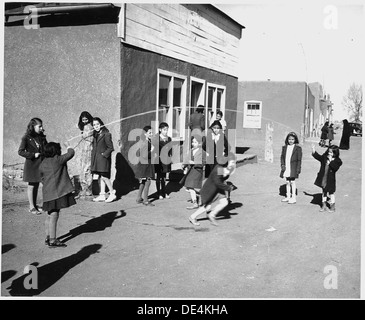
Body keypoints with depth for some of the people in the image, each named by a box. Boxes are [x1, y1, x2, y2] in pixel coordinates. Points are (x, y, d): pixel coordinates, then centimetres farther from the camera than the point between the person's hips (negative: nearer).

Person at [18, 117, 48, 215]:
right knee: (31, 186, 3)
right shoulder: (26, 138, -11)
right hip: (31, 164, -6)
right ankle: (31, 207, 11)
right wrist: (33, 155, -19)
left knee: (37, 185, 13)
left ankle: (35, 204, 25)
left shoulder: (41, 137, 6)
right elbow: (20, 151, -12)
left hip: (40, 163, 6)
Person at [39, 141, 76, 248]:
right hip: (57, 192, -7)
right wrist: (68, 146, 18)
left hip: (48, 193, 7)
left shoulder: (42, 164, 11)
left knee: (50, 215, 18)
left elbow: (43, 179, 18)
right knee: (54, 215, -5)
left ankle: (48, 237, 27)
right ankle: (52, 240, -2)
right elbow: (71, 153, -1)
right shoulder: (58, 160, -10)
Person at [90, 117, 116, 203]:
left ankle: (112, 193, 4)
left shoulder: (106, 134, -10)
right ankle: (102, 195, 15)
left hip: (103, 158, -7)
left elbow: (110, 148, -10)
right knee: (101, 177, 10)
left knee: (104, 176, -8)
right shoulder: (95, 134, 11)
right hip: (96, 159, 7)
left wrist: (104, 154, -13)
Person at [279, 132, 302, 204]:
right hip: (286, 168, 5)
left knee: (292, 182, -2)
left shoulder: (298, 148, -5)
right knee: (287, 182, 12)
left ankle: (293, 198, 4)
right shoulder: (284, 147, 8)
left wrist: (298, 169, -9)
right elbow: (282, 157, 12)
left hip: (293, 168, -5)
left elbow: (299, 159, -5)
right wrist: (283, 165, -2)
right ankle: (288, 196, 22)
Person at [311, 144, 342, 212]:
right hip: (323, 178, 5)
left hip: (330, 180, -5)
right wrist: (314, 152, 4)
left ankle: (332, 207, 19)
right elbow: (318, 157, 14)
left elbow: (335, 168, -25)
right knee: (324, 192, 14)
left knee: (331, 193, 6)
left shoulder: (337, 161, -11)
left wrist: (331, 161, -27)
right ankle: (324, 205, 25)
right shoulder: (325, 157, 2)